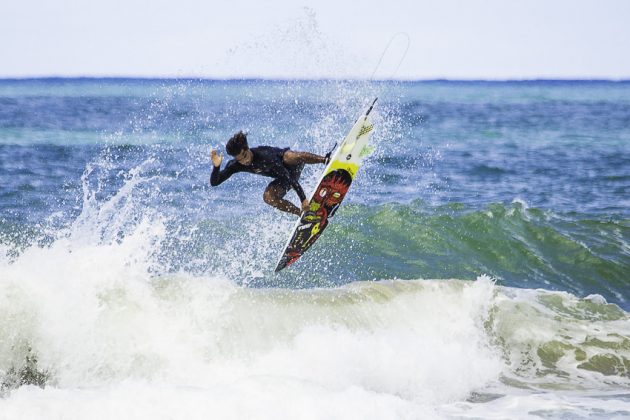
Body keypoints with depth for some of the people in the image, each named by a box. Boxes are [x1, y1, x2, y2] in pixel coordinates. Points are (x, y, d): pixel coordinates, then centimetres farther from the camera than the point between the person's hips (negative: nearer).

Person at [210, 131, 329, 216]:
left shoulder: (264, 156, -35)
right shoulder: (235, 165, -17)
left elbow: (288, 176, -36)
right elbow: (214, 182, -15)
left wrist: (303, 198, -39)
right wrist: (216, 167, -35)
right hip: (282, 179, 6)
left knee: (290, 157, -42)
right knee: (268, 197, -23)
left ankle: (325, 160, -38)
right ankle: (303, 214, -13)